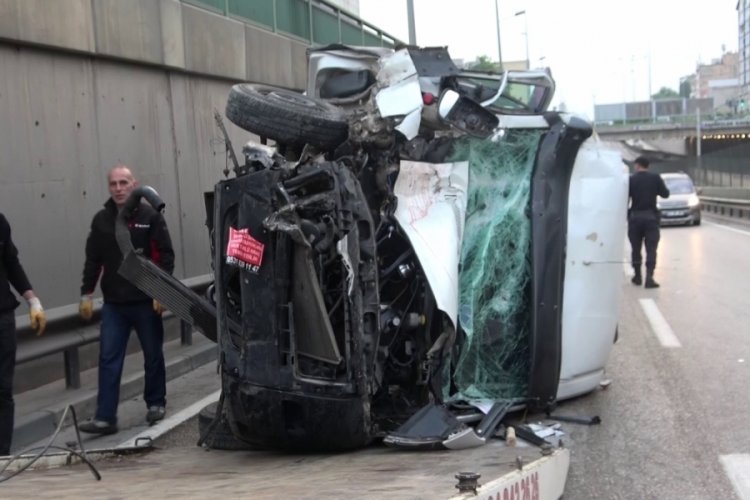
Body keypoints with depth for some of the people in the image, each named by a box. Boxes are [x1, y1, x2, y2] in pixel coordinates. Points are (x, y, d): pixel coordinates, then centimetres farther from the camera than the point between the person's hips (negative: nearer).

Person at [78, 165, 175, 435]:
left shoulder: (150, 216, -4)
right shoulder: (101, 220, 6)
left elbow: (166, 256, -6)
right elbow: (93, 260, 9)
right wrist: (86, 293, 5)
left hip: (146, 301, -2)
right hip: (113, 304, 3)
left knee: (153, 355, 10)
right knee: (109, 360, -2)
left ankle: (156, 404, 27)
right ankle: (105, 417, -1)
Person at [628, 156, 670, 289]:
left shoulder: (631, 179, -4)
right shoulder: (655, 178, -1)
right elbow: (665, 194, 2)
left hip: (635, 217, 0)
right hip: (651, 217, 0)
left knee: (636, 248, 12)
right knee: (651, 249, -2)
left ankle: (637, 276, 19)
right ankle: (649, 277, -15)